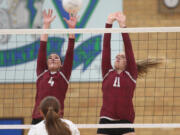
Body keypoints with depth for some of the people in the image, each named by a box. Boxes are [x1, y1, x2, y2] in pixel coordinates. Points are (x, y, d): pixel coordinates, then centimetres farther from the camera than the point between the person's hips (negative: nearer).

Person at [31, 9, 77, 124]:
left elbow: (70, 52, 3)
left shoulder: (64, 75, 10)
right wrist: (46, 25, 3)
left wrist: (72, 28, -4)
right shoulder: (41, 73, 12)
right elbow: (42, 49, 8)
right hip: (38, 119, 1)